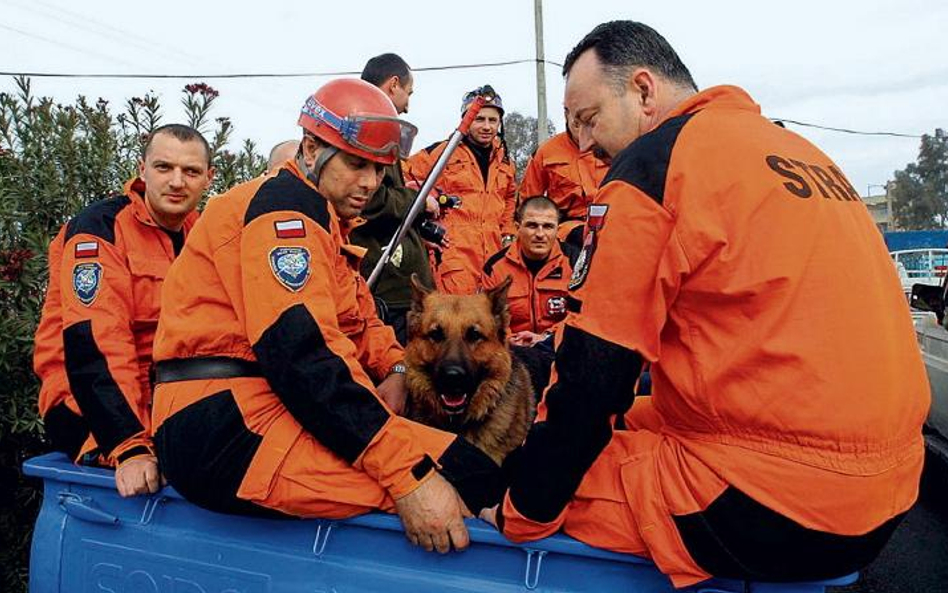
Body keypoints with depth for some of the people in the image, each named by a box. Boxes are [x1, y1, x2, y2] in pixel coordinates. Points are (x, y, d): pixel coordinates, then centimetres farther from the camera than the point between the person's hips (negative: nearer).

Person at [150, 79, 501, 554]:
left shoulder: (319, 220, 22)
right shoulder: (283, 204, -12)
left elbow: (358, 319, 19)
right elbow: (302, 352, -25)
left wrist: (393, 367, -3)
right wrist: (407, 473, -29)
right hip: (225, 429, -10)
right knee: (469, 476, -22)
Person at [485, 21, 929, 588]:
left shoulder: (654, 160, -12)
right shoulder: (799, 150, 14)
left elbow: (592, 375, -14)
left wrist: (522, 513, -2)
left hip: (776, 514, -9)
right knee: (631, 420, 22)